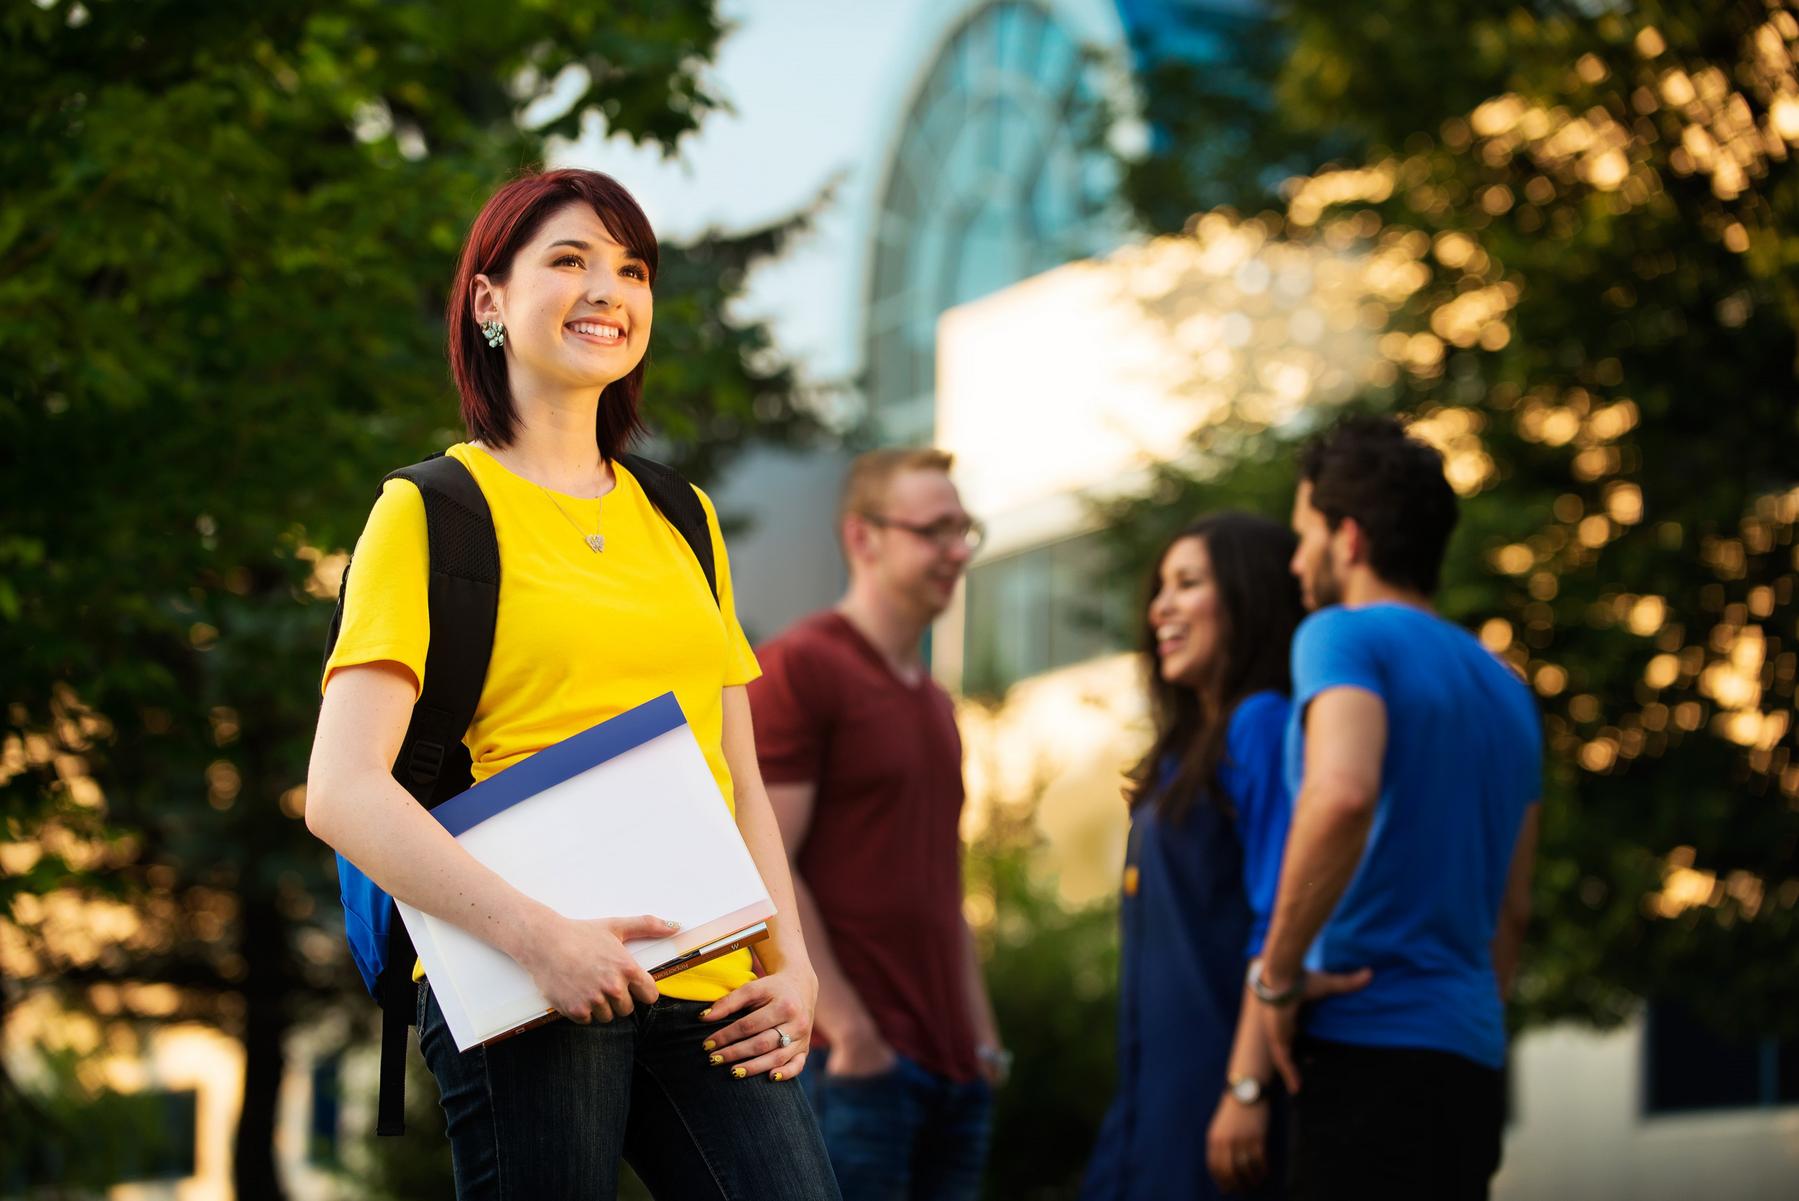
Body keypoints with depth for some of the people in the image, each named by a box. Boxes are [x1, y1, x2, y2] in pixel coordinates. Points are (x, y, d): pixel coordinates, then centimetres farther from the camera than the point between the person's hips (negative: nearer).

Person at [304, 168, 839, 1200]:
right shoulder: (433, 513, 2)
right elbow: (343, 792, -9)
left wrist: (793, 964, 6)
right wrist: (537, 934, -19)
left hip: (707, 995, 5)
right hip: (523, 989, -5)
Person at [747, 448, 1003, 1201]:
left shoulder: (934, 702, 21)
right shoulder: (797, 668, -6)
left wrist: (981, 1034, 16)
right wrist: (850, 1033, -17)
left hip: (950, 1062, 8)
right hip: (856, 1060, -8)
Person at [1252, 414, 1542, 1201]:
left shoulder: (1346, 637, -5)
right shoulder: (1504, 686, 20)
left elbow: (1341, 794, -25)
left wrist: (1277, 975, -15)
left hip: (1369, 1046, -8)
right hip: (1470, 1055, 8)